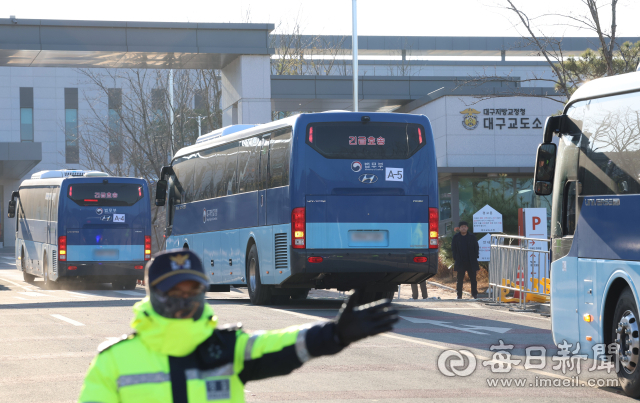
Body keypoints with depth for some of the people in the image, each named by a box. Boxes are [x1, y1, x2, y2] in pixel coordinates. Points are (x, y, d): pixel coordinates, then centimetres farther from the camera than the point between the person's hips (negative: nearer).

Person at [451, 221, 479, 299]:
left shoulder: (472, 237, 5)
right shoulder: (456, 237, 5)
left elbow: (476, 248, 9)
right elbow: (453, 249, 7)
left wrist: (475, 257, 0)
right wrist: (455, 259, -1)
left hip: (471, 262, 0)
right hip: (460, 262, 0)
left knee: (473, 279, 2)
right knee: (460, 279, 2)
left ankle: (474, 294, 10)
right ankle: (459, 295, 7)